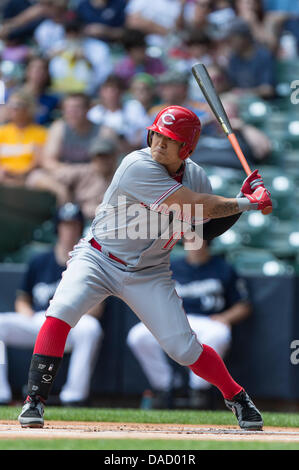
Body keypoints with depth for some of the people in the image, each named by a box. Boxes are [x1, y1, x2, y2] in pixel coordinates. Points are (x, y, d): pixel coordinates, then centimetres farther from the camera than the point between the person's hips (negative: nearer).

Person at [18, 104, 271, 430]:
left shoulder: (195, 176, -2)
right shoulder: (138, 166, -23)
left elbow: (200, 232, 2)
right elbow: (197, 206, -25)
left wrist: (242, 203, -9)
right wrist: (247, 203, -16)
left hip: (149, 275, 4)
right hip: (98, 259, -4)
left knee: (184, 349, -4)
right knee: (59, 314, -27)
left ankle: (236, 397, 21)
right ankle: (35, 400, -17)